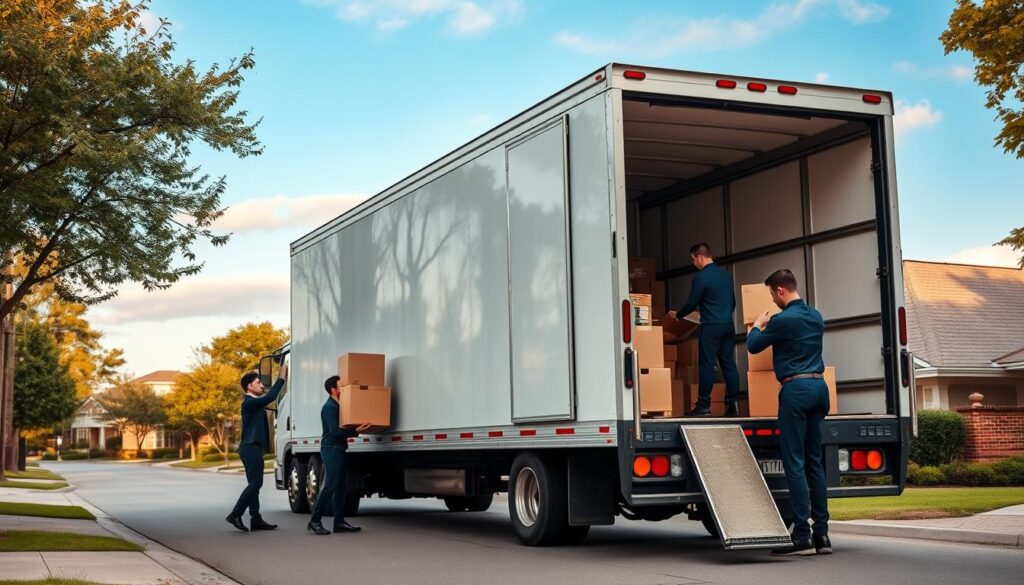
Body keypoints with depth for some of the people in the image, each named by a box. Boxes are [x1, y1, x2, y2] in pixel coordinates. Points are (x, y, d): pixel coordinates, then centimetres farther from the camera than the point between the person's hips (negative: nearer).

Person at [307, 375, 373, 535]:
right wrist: (356, 431, -30)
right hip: (331, 450, -10)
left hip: (338, 450, 10)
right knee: (329, 486, -10)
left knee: (339, 487, 9)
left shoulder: (338, 406, 16)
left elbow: (341, 427, 20)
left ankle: (339, 522, 11)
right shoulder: (329, 407, -13)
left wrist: (359, 427, 6)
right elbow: (335, 430, -22)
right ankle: (314, 522, -5)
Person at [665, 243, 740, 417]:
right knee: (728, 363, 7)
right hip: (728, 325, 7)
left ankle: (704, 405, -2)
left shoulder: (701, 277, -10)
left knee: (707, 365, -3)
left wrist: (677, 314, 12)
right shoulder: (726, 275, 12)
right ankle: (733, 403, 3)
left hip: (711, 326, -7)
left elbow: (692, 303, -5)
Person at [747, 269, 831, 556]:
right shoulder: (816, 316, 14)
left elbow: (753, 346, 2)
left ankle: (802, 537, -7)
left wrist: (757, 325, 22)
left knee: (795, 463, -6)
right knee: (814, 462, 10)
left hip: (796, 388, -8)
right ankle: (822, 534, 9)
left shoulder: (783, 320, -11)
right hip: (819, 385, 8)